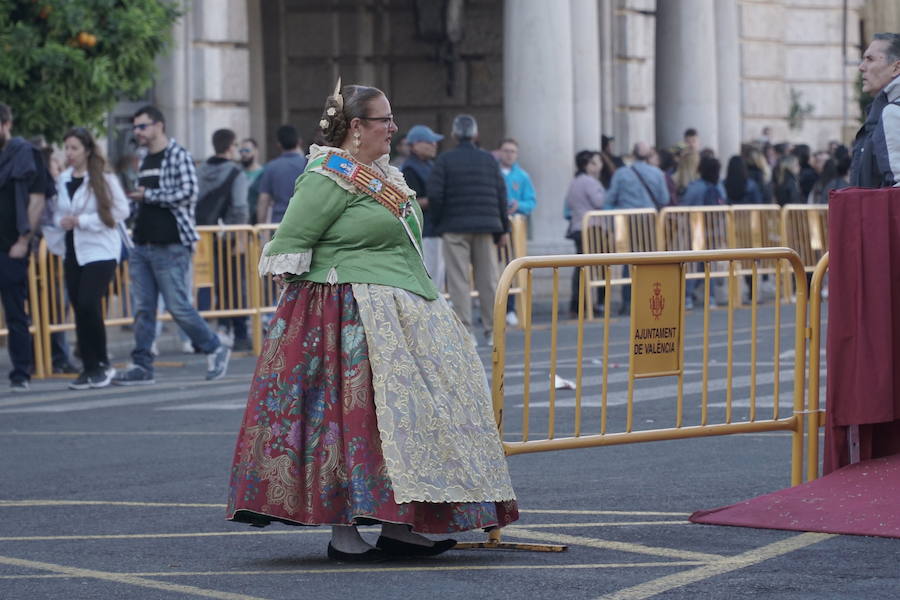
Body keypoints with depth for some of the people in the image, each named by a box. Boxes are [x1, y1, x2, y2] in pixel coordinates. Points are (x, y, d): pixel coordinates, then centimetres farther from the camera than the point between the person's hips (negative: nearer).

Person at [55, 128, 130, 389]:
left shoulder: (104, 179, -7)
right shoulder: (63, 179, 11)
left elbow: (121, 211, -11)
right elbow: (58, 212, 20)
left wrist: (82, 220, -14)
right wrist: (62, 221, -5)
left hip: (100, 250, -6)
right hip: (73, 252, 6)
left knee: (89, 304, -17)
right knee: (79, 309, 4)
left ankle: (101, 363, -3)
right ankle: (89, 368, 11)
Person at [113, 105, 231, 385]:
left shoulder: (178, 156, -7)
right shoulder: (145, 161, 18)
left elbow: (188, 193, -17)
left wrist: (148, 195, -11)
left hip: (170, 246, -8)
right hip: (142, 246, 8)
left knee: (178, 306, -7)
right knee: (143, 309, 4)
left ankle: (215, 349, 9)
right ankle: (141, 365, 6)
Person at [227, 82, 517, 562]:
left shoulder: (383, 176, 17)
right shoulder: (328, 179, -12)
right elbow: (288, 246, -14)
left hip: (401, 316, 10)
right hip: (348, 317, -10)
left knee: (403, 416, 6)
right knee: (352, 413, -9)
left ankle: (397, 526, 9)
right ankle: (343, 533, -5)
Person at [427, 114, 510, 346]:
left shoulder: (444, 160, -2)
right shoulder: (489, 160, 7)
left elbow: (435, 195, -9)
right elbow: (501, 195, 7)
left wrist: (438, 223, 4)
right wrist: (503, 228, 12)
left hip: (455, 228, -3)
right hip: (485, 227, 3)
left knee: (459, 280, -1)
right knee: (488, 279, 8)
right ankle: (492, 331, 10)